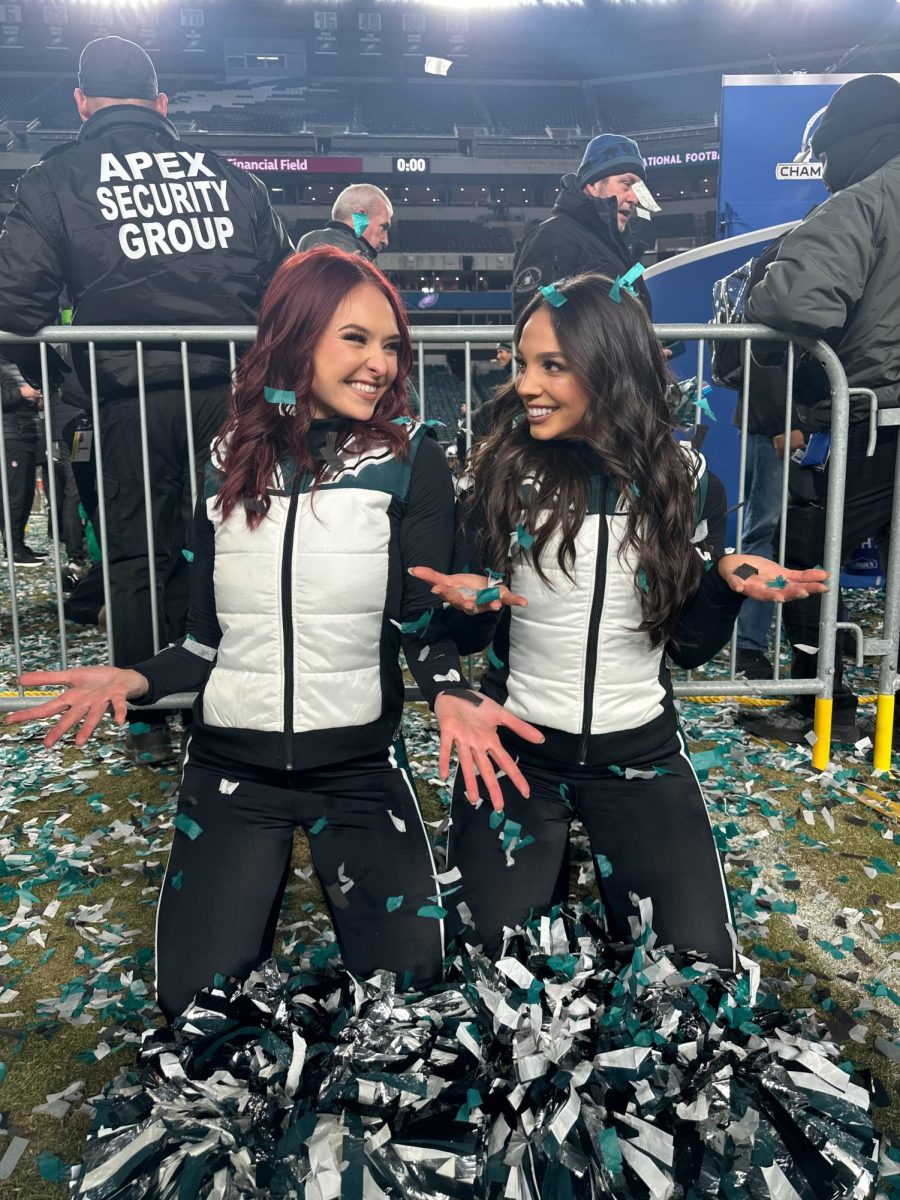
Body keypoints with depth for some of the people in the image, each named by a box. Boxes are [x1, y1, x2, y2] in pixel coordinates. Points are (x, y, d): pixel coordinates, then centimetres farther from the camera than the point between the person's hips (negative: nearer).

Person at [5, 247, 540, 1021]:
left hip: (357, 764, -1)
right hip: (231, 764, 2)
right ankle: (259, 872, 29)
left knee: (409, 987, -2)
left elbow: (425, 619, -9)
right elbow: (209, 640, 5)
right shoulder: (229, 464, 2)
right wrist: (134, 680, -13)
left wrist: (449, 695, -29)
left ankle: (342, 868, 25)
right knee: (196, 1003, 2)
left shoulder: (409, 460, -6)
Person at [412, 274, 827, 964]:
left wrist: (726, 583, -18)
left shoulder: (680, 478, -4)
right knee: (492, 957, 1)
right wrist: (466, 603, -24)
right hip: (514, 748, 0)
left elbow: (689, 646, 1)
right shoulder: (504, 471, -7)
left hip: (640, 752, 1)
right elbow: (470, 636, -2)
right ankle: (545, 857, 29)